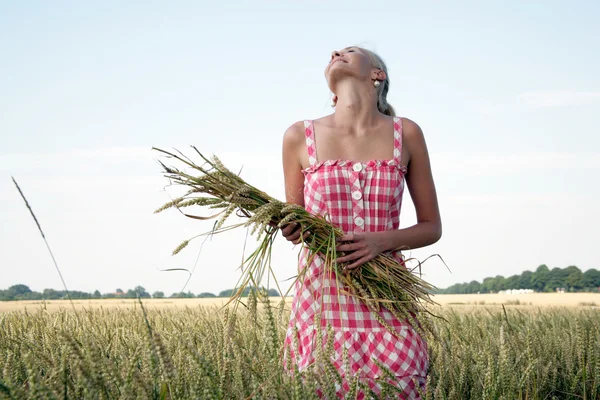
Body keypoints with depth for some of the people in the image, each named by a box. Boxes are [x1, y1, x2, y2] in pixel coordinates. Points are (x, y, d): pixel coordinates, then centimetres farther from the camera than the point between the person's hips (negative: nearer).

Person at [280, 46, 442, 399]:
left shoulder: (405, 134, 3)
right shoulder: (300, 137, 4)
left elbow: (432, 228, 8)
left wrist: (382, 241, -11)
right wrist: (291, 230, -9)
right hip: (321, 298, 0)